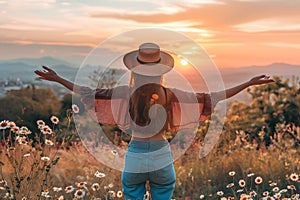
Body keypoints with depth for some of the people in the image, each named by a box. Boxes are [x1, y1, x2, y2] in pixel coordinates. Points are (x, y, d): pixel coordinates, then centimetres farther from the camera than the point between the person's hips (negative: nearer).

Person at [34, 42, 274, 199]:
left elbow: (90, 94, -6)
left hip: (135, 156, 0)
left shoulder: (126, 93, -9)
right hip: (161, 156, 0)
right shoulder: (169, 95, -8)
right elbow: (210, 99, -7)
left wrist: (58, 79, 5)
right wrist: (248, 83, -1)